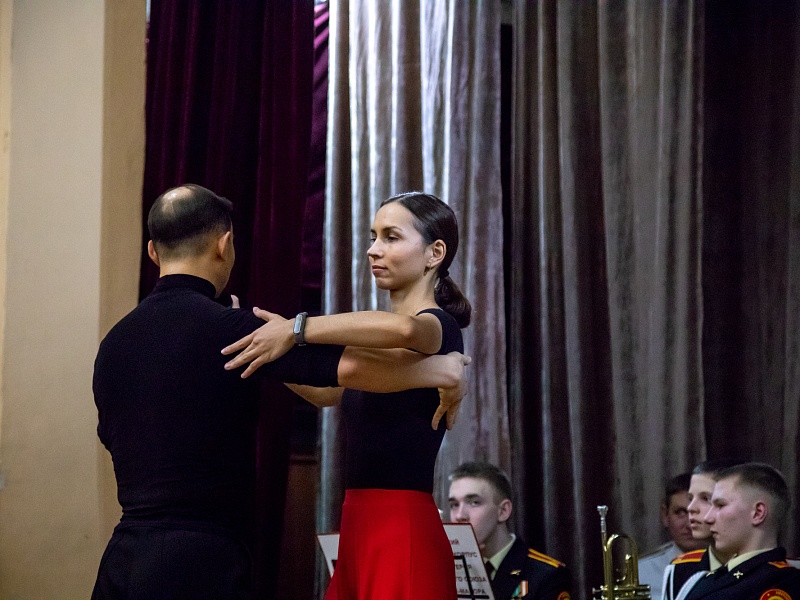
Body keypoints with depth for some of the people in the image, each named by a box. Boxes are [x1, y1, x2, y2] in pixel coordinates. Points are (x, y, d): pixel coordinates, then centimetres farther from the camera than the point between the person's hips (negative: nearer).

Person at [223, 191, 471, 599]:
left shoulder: (439, 327, -10)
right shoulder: (383, 342, 19)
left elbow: (402, 328, -33)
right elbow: (329, 390, 28)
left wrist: (297, 328, -32)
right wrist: (264, 342, 15)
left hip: (404, 535, -8)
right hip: (360, 533, 8)